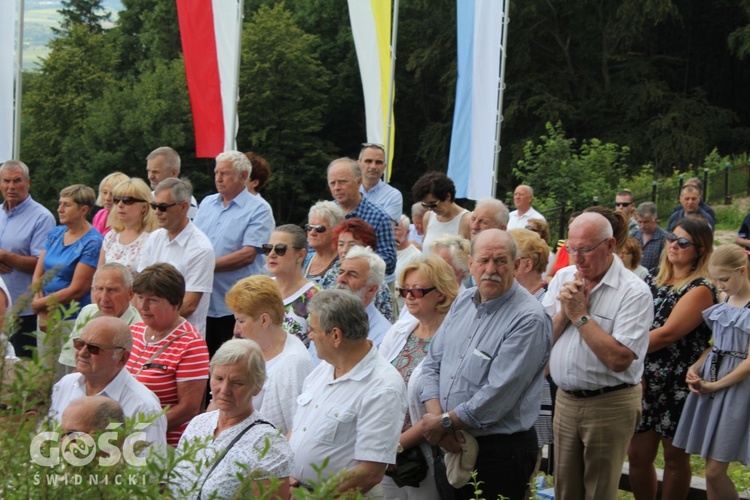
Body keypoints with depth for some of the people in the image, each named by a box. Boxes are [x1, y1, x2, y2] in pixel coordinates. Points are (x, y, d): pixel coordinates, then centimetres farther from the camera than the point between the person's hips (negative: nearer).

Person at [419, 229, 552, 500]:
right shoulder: (463, 302, 7)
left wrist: (445, 423, -13)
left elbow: (499, 394, -21)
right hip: (452, 444, 7)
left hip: (501, 449, -7)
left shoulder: (529, 319, -18)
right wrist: (435, 415, -8)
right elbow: (433, 363, 8)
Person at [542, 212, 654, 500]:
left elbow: (620, 359, -23)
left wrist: (581, 314, -19)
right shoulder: (563, 278, 5)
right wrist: (565, 311, -13)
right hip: (566, 400, 5)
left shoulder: (634, 291, -15)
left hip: (609, 405, -5)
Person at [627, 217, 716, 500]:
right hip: (644, 380, 6)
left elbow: (667, 334, -19)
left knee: (676, 457, 7)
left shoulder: (700, 290, -11)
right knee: (638, 455, 7)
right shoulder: (654, 282, 11)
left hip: (678, 386, -6)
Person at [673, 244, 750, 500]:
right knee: (712, 470, 10)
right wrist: (695, 368, 1)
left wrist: (716, 385, -12)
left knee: (715, 472, -6)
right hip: (709, 381, 7)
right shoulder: (724, 301, 10)